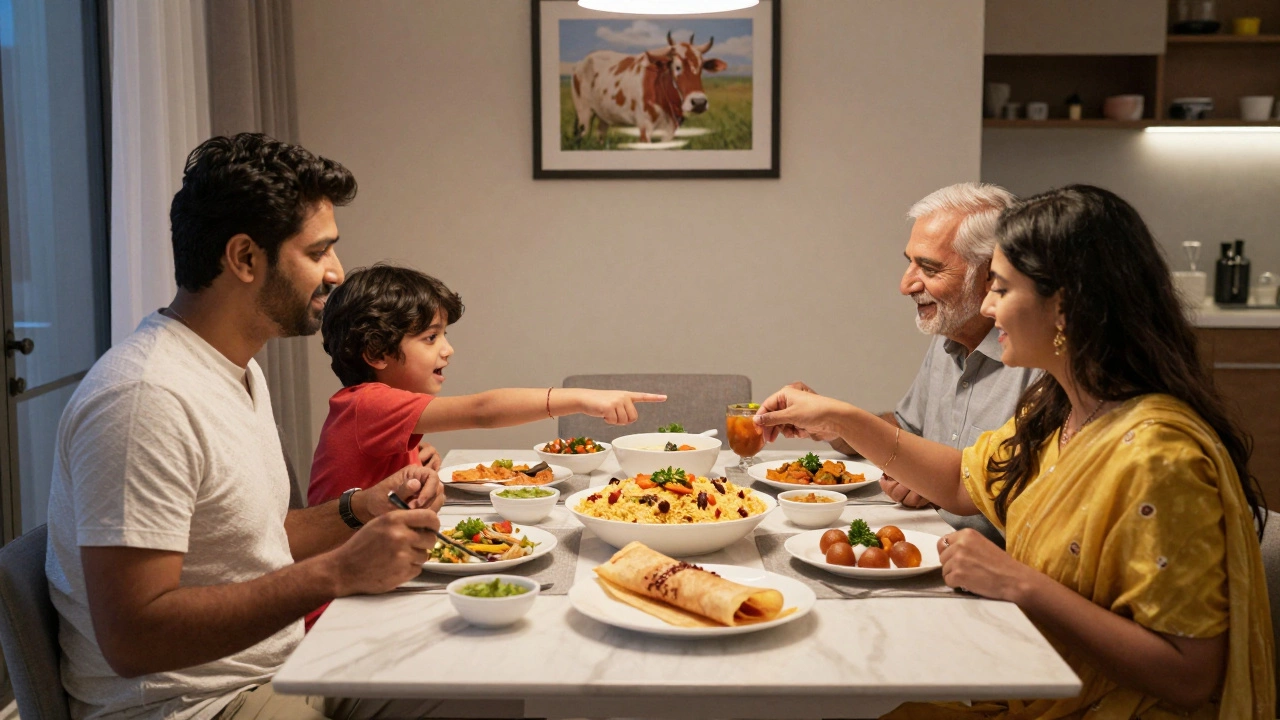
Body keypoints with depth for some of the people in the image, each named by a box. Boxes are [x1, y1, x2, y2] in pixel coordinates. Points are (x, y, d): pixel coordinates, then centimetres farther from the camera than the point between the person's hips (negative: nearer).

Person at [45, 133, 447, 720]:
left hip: (278, 669, 9)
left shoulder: (239, 369, 11)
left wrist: (360, 510, 1)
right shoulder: (146, 397, -21)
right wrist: (338, 572, -26)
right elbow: (132, 637, -25)